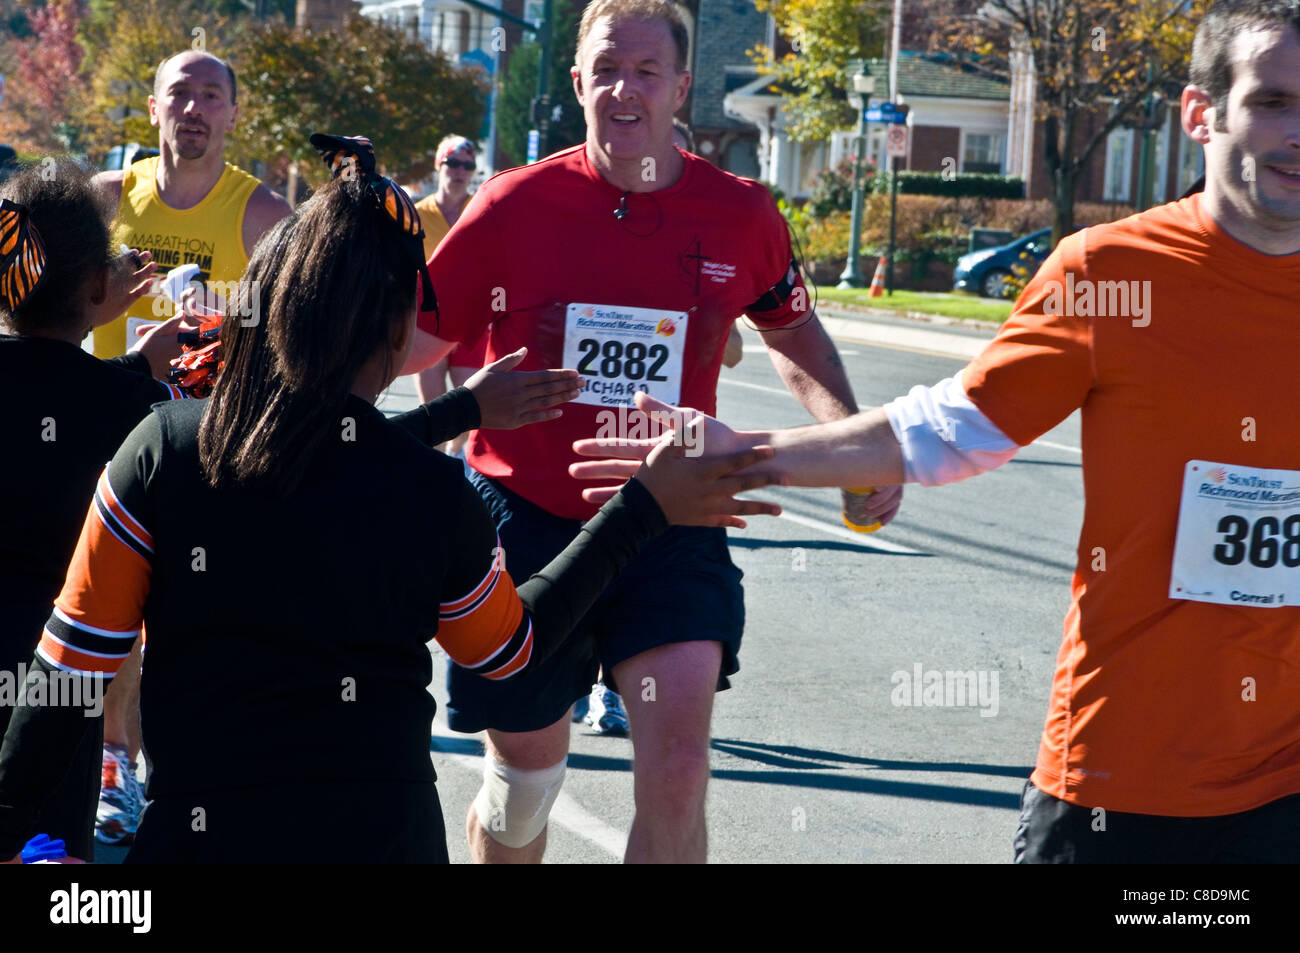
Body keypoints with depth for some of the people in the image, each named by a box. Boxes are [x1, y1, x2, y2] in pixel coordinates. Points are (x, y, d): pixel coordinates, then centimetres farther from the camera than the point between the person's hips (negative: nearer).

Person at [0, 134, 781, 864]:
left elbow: (71, 667, -6)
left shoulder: (161, 451, -10)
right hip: (386, 834, 1)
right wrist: (645, 508, 15)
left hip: (195, 833, -1)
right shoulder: (435, 496, -9)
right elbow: (513, 649, 10)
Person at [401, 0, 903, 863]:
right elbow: (415, 344, 2)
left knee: (676, 771, -18)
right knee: (523, 785, 13)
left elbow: (795, 335, 17)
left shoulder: (741, 217, -2)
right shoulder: (513, 207, -6)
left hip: (669, 522, 0)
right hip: (525, 516, 0)